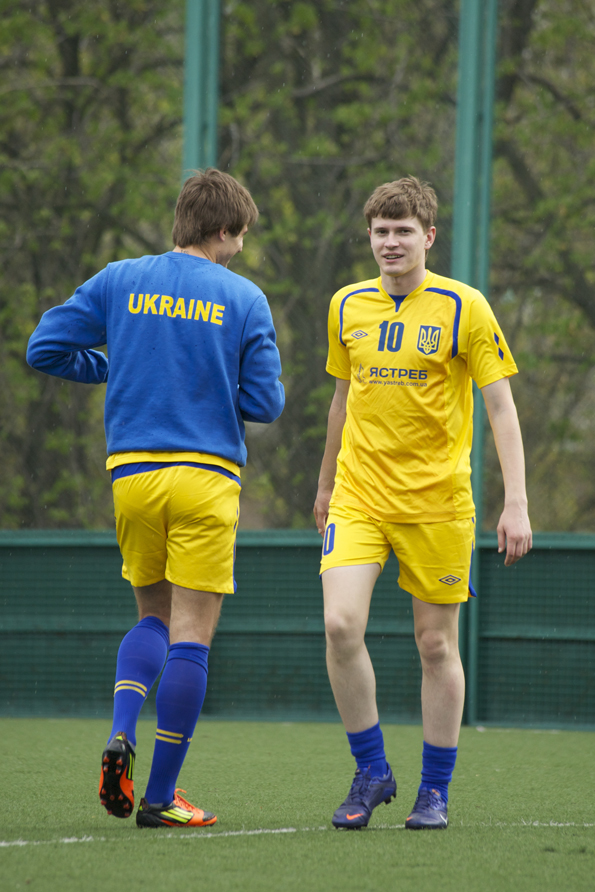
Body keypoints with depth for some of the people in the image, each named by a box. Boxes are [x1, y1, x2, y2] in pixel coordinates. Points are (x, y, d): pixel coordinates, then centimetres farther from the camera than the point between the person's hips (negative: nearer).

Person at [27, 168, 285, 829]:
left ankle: (120, 736, -6)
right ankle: (160, 797, -1)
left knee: (154, 618, 20)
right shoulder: (244, 300, -1)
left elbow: (45, 348, 3)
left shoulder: (117, 282, 6)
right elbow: (265, 403, -2)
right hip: (206, 476, -3)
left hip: (131, 474, 3)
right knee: (191, 636, 1)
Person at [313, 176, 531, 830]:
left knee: (436, 644, 2)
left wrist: (515, 502, -13)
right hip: (359, 496, 3)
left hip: (437, 500, -2)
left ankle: (434, 791, 15)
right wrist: (326, 484, 26)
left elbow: (501, 407, -5)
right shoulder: (347, 307, 7)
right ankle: (371, 773, 0)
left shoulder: (463, 308, -5)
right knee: (340, 625, -15)